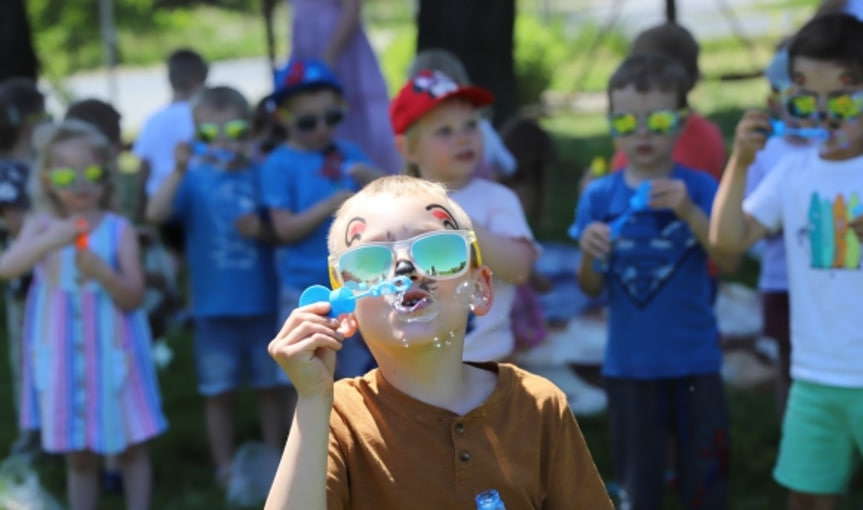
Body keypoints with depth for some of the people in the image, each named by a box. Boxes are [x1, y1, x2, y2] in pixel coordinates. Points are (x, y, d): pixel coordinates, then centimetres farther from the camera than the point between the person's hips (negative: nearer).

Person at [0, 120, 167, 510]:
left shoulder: (118, 229, -4)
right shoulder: (41, 226, -1)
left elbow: (134, 298, -5)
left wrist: (103, 273, -25)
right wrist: (50, 241, -31)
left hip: (113, 351, -1)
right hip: (64, 353, 1)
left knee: (132, 445, 8)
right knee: (78, 454, 9)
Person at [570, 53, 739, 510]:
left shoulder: (698, 187, -5)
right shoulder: (600, 196, -1)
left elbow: (728, 261, -15)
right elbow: (591, 289, 1)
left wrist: (689, 211, -29)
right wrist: (589, 254, -20)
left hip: (695, 361, -1)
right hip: (629, 364, 1)